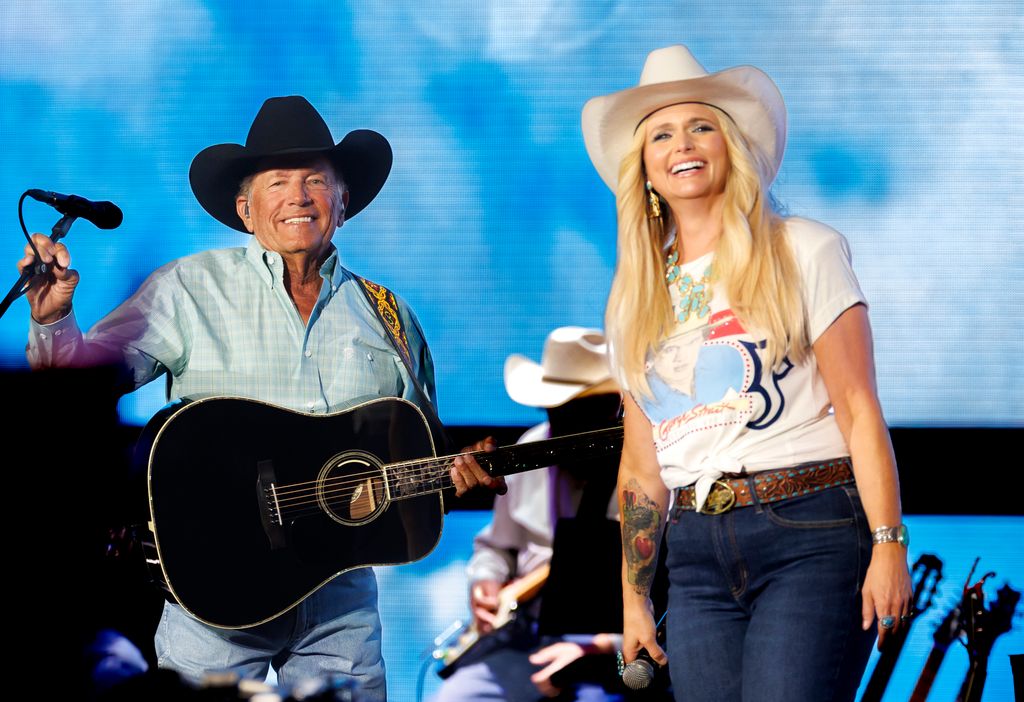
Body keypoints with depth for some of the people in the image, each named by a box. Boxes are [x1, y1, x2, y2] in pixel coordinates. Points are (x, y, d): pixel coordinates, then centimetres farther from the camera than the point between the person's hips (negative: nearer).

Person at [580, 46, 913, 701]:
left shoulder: (803, 252, 2)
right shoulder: (635, 301, 15)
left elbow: (860, 410, -4)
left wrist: (888, 545, -13)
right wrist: (634, 597, 15)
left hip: (810, 534, -5)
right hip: (699, 554, 5)